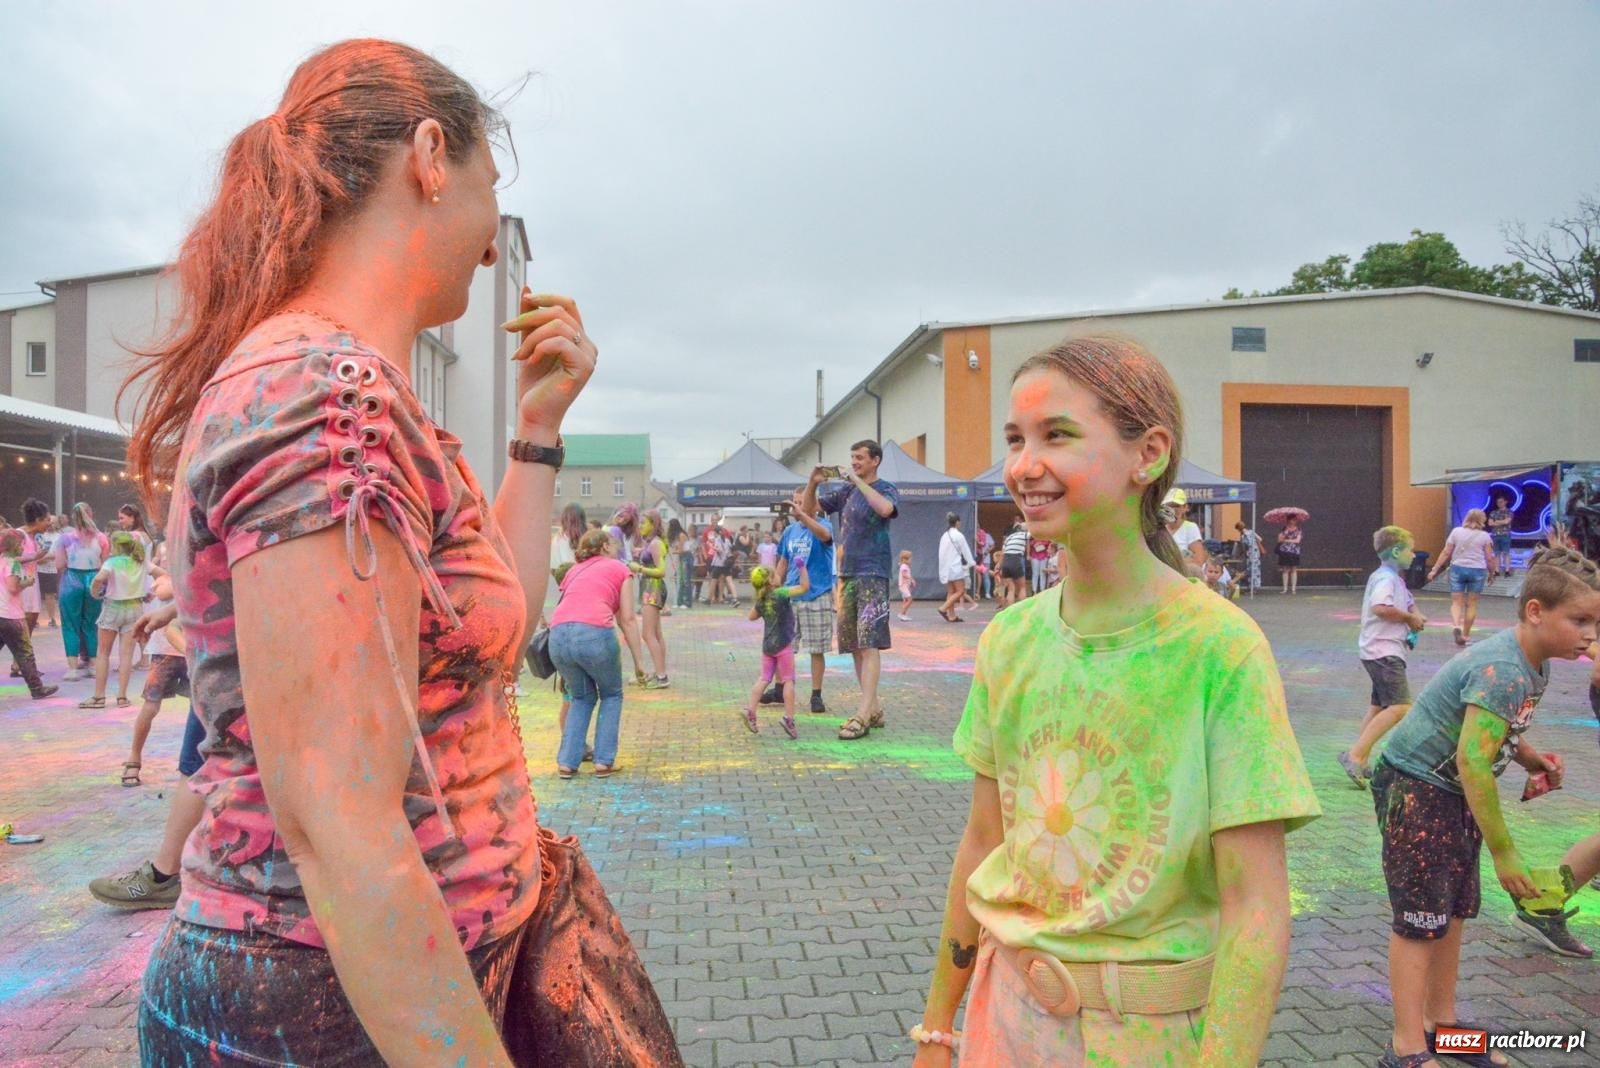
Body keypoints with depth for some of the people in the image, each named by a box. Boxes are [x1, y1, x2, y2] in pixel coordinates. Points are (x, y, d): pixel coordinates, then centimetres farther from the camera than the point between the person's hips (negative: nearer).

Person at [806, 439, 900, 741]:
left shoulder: (886, 488, -2)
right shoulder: (846, 491, 14)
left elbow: (885, 509, -26)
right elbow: (809, 509, 16)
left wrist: (858, 481, -20)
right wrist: (812, 483, -1)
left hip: (872, 575, -7)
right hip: (847, 574, 7)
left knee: (869, 644, -11)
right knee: (855, 645, 9)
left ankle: (863, 715, -14)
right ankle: (874, 708, 17)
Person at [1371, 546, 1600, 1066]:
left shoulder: (1533, 666, 4)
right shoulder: (1503, 671, -27)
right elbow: (1473, 760, -32)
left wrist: (1533, 758, 2)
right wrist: (1503, 851, -26)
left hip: (1455, 792, 10)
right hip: (1415, 788, -10)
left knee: (1453, 911, 17)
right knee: (1419, 920, -4)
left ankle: (1441, 1022, 32)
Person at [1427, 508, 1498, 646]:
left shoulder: (1456, 531, 0)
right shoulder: (1484, 536, -1)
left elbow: (1445, 553, -1)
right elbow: (1489, 558, 1)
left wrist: (1434, 569, 3)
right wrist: (1492, 574, 16)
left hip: (1458, 568, 0)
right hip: (1477, 570, 0)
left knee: (1456, 602, 4)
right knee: (1471, 604, 10)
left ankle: (1456, 625, -21)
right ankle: (1465, 634, 16)